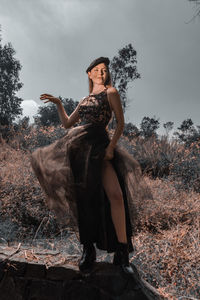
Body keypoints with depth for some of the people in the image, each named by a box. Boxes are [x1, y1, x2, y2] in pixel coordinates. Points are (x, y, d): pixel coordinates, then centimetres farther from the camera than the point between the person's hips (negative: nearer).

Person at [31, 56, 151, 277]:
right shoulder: (84, 100, 27)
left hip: (99, 145, -5)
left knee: (115, 194, -20)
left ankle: (122, 253, -10)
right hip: (78, 147, 5)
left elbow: (120, 123, 3)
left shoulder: (111, 93, 12)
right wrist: (58, 103, 16)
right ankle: (88, 249, 14)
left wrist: (111, 146, -11)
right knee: (83, 197, 1)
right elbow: (67, 124, 27)